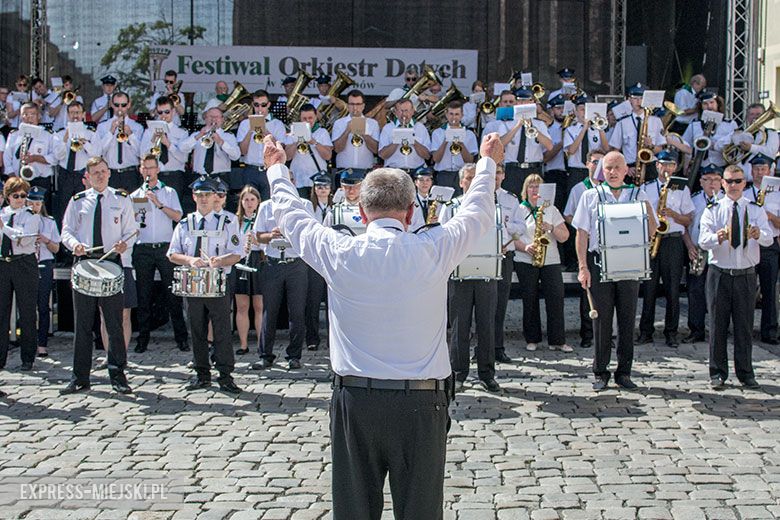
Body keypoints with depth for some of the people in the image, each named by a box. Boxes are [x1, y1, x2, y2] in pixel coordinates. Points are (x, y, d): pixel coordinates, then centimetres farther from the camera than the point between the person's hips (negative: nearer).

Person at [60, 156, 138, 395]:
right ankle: (80, 377, 10)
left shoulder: (122, 200, 8)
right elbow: (67, 231, 9)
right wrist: (74, 243, -13)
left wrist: (124, 243, -14)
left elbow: (131, 230, 8)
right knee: (82, 323, 4)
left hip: (112, 263, -1)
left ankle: (118, 376, 5)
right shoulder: (78, 201, 10)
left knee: (114, 323, -1)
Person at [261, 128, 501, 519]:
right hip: (421, 402, -1)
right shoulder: (434, 251, -5)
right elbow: (478, 213, 14)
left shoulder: (339, 254, -4)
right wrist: (488, 162, 33)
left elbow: (291, 214, 15)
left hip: (354, 401, 1)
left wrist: (276, 168, 34)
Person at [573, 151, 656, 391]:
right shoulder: (591, 196, 6)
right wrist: (583, 267, -5)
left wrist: (648, 210, -11)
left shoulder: (637, 196, 10)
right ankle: (600, 373, 10)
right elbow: (582, 233, 3)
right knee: (602, 319, 2)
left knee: (627, 319, 4)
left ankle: (624, 371, 14)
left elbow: (650, 233, 8)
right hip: (599, 263, -1)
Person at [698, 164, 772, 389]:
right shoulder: (713, 210, 2)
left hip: (746, 275, 1)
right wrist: (718, 237, -34)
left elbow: (768, 238, -11)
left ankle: (745, 373, 15)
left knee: (745, 324, 5)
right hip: (719, 274, -1)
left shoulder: (755, 210, 4)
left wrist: (758, 234, -35)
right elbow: (703, 241, -12)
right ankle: (717, 373, 13)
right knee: (718, 324, 4)